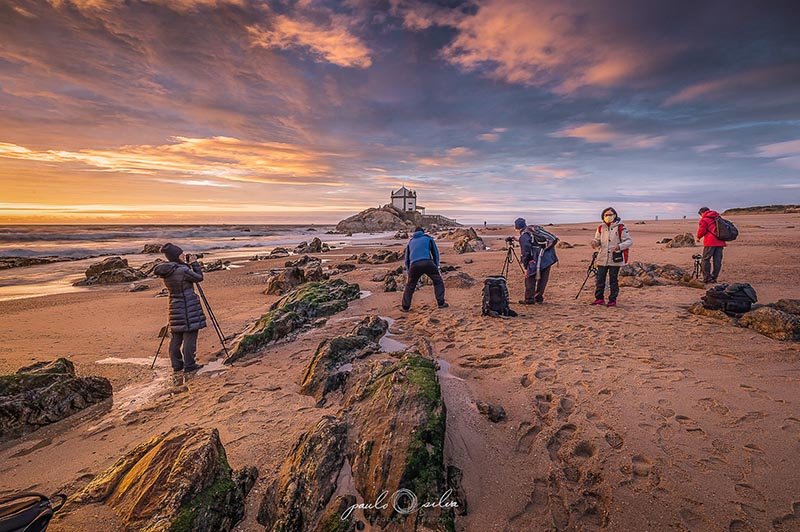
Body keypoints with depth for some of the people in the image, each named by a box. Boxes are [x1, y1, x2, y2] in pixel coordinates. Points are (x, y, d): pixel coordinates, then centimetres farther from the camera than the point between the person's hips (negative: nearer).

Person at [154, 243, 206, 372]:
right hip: (188, 308, -8)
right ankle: (189, 365, 6)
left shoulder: (166, 272, 5)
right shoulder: (183, 270, -19)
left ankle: (176, 364, 22)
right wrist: (194, 263, 2)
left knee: (176, 337, 13)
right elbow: (199, 277, -6)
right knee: (189, 336, 0)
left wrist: (187, 264, 11)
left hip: (175, 307, 8)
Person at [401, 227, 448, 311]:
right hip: (427, 262, -2)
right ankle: (441, 303, 7)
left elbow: (407, 258, 31)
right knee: (438, 281, 14)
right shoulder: (428, 238, 23)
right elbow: (435, 253, 21)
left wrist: (407, 273, 35)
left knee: (410, 286, 16)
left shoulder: (410, 241, 30)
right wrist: (436, 267, 26)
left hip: (414, 265, 2)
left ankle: (405, 307, 15)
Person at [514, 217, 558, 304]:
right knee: (543, 279, 15)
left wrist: (525, 266, 0)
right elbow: (553, 238, 18)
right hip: (549, 256, 7)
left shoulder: (524, 236, -3)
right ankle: (539, 298, 23)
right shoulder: (536, 228, 18)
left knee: (530, 278, 4)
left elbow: (525, 252, -8)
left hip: (538, 258, -7)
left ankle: (529, 299, 3)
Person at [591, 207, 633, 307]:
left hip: (615, 259, -4)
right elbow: (597, 240, 18)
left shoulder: (620, 227, -5)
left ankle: (613, 300, 12)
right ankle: (599, 298, 14)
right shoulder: (601, 228, 9)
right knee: (600, 279, 4)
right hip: (602, 258, 4)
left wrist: (619, 246, -23)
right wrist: (595, 243, -7)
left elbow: (629, 241, -6)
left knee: (613, 280, 3)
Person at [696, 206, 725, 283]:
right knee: (717, 261, 8)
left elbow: (702, 230, -8)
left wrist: (698, 237, 8)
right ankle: (714, 278, 12)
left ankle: (707, 278, -5)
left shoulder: (704, 219, -3)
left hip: (710, 242, -7)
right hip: (720, 242, 7)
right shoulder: (718, 218, 19)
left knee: (706, 259, -1)